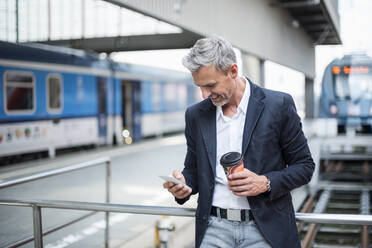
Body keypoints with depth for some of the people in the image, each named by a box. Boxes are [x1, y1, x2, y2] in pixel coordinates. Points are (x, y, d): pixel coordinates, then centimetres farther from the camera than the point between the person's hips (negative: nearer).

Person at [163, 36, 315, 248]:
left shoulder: (279, 105, -4)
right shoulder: (196, 115, 6)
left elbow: (304, 166, 0)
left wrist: (266, 183, -15)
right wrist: (184, 185, -7)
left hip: (265, 230, -2)